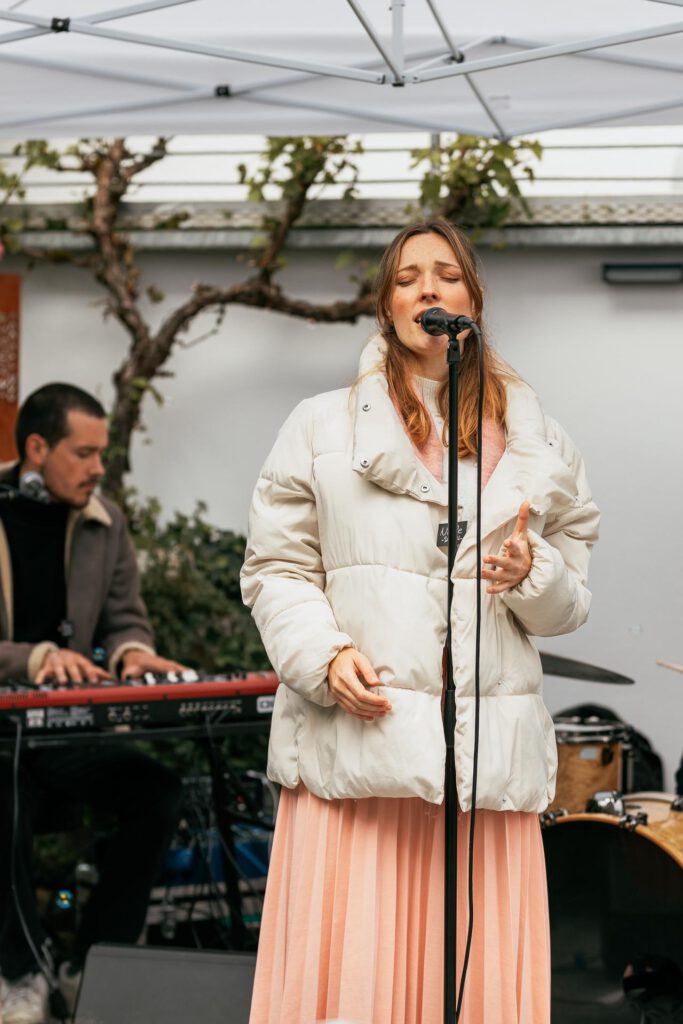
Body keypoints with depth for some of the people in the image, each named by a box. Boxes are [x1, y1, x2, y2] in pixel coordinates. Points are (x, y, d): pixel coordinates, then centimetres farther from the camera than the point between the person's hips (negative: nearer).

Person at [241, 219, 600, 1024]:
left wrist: (534, 575, -7)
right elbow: (276, 569, 6)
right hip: (357, 741, -2)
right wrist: (327, 656, -11)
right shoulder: (323, 428, 10)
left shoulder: (536, 444, 15)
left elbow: (570, 603, 15)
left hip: (487, 751, 2)